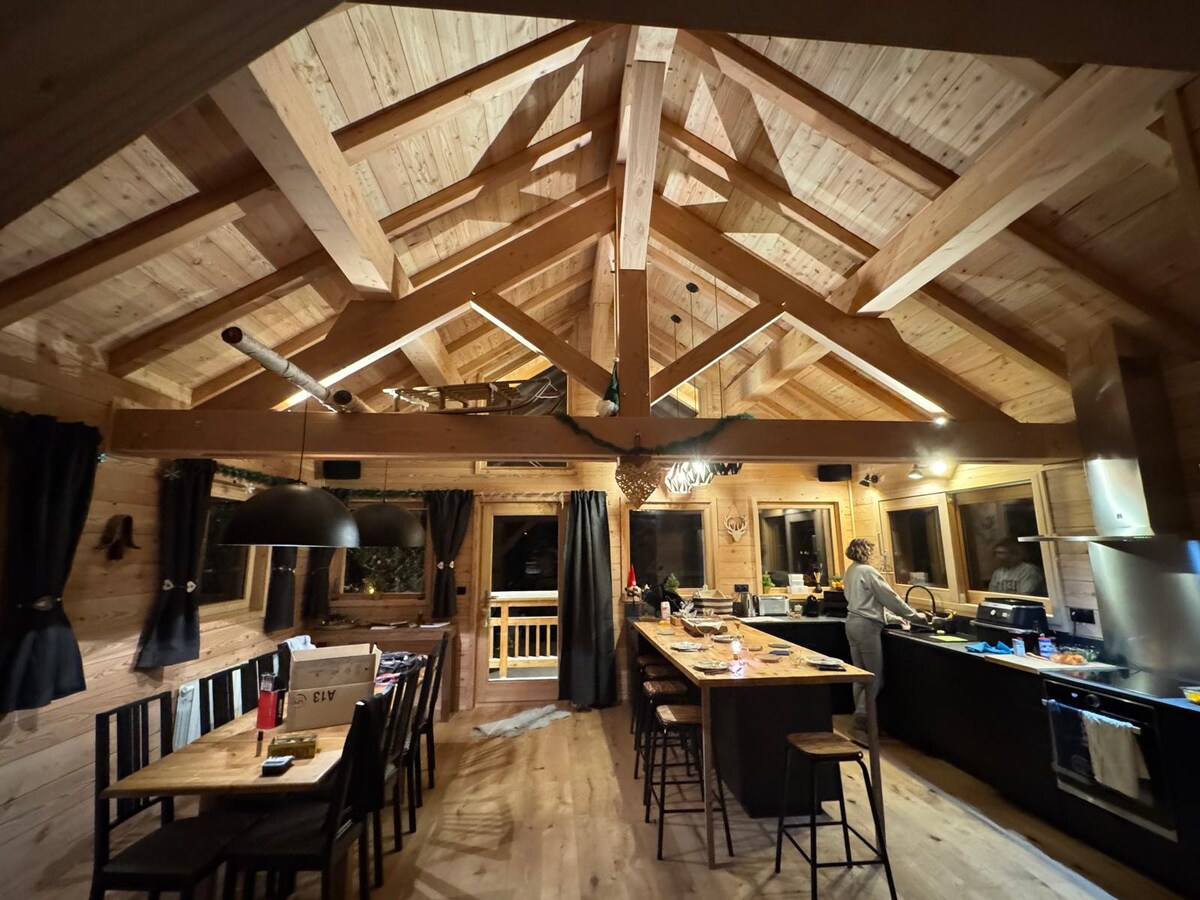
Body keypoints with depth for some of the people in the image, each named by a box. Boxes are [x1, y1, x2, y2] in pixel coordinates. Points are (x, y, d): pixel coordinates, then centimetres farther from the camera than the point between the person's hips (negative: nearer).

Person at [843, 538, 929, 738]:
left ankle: (860, 721, 16)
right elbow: (889, 597, -10)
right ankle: (860, 723, -5)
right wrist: (914, 615, 2)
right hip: (866, 625, -9)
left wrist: (892, 617, 23)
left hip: (853, 622, 9)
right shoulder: (868, 571, -13)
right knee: (875, 677, -2)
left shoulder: (850, 572, 15)